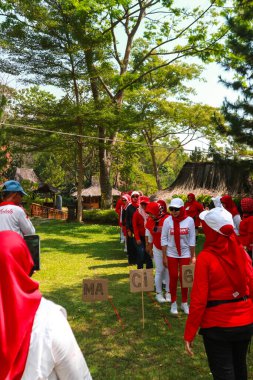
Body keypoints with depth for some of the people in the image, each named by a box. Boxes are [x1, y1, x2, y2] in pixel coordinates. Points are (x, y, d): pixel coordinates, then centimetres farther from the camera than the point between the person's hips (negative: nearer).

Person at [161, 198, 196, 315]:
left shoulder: (189, 220, -9)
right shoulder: (168, 221, -10)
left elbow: (192, 240, -3)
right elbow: (164, 239, -5)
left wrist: (193, 256, -2)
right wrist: (164, 256, -5)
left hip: (185, 254, 0)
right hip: (171, 254, 0)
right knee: (173, 278, 7)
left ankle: (184, 303, 26)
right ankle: (173, 303, 22)